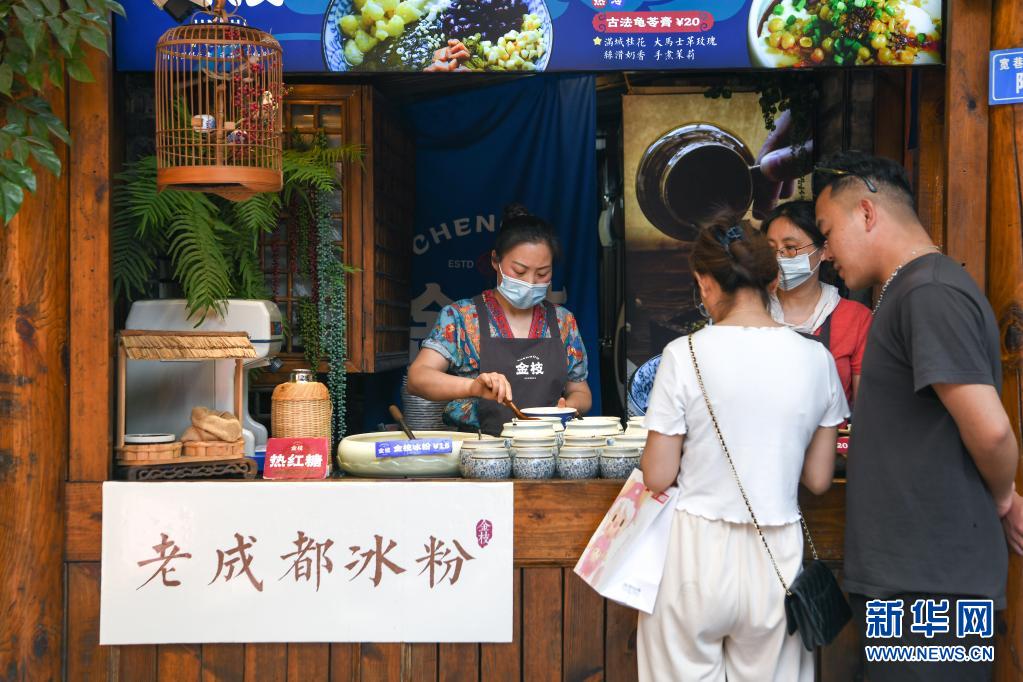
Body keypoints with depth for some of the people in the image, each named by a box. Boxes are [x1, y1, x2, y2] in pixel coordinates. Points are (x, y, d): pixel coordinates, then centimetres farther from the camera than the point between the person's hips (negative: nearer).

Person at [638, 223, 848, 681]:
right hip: (776, 556, 3)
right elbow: (818, 480, 5)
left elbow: (658, 477, -7)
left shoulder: (685, 354, -11)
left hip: (697, 552, -3)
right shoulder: (815, 358, -2)